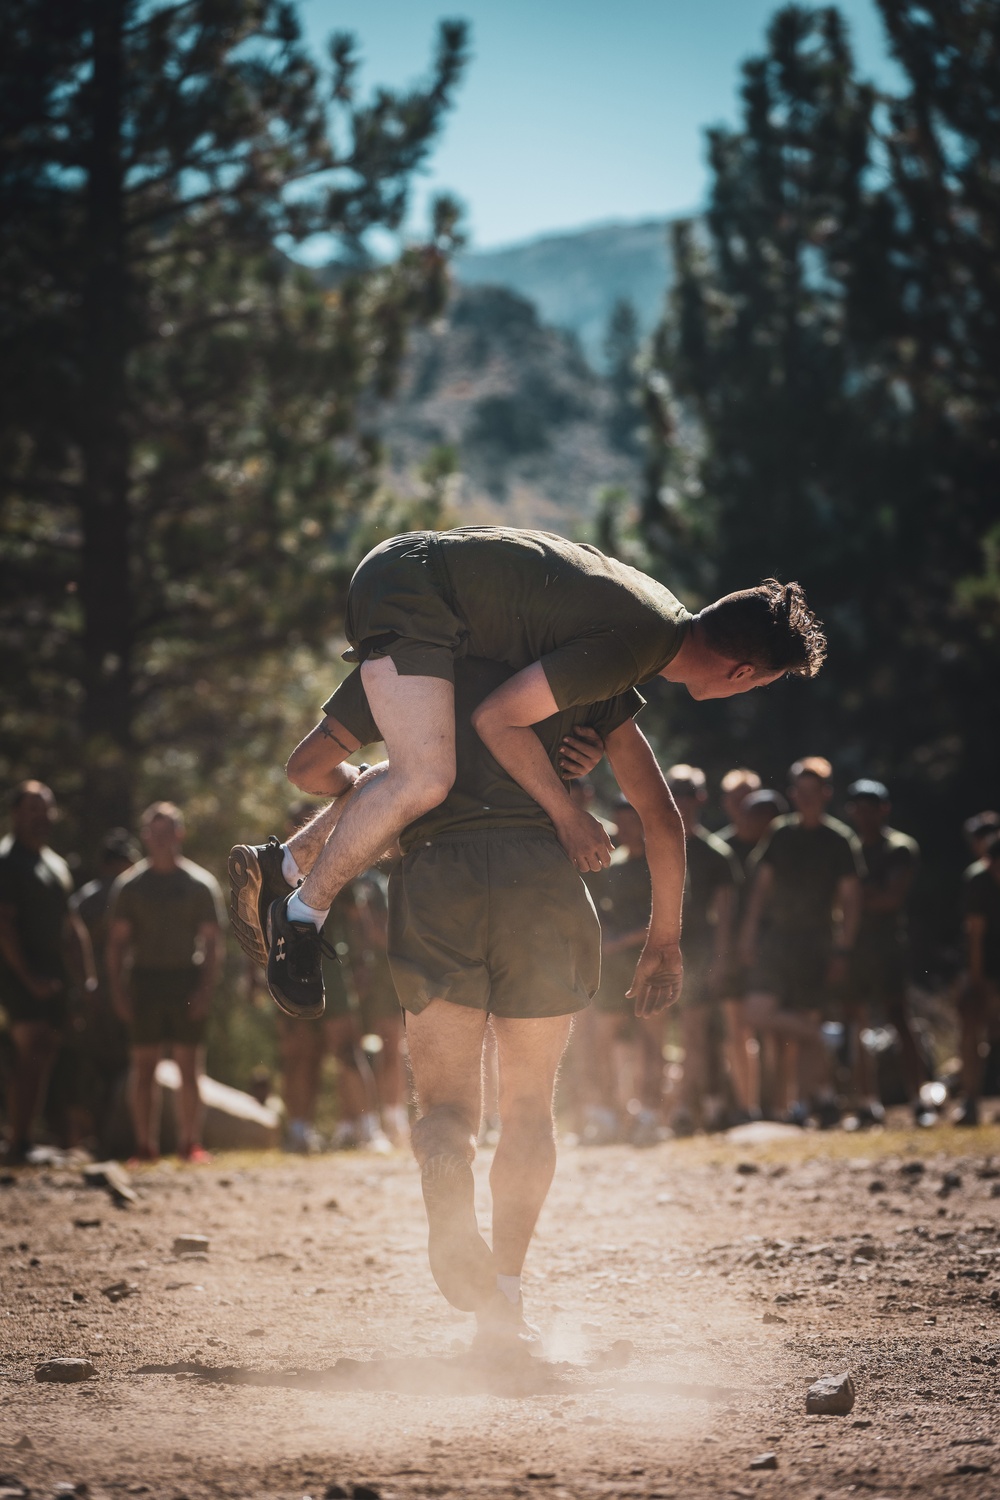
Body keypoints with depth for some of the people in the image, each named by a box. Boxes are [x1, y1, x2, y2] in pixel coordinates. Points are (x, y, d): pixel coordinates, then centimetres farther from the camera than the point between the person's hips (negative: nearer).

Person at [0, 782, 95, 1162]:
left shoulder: (56, 864, 21)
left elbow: (70, 926, 25)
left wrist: (85, 977, 16)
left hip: (52, 974, 8)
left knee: (41, 1060, 7)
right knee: (32, 1055, -17)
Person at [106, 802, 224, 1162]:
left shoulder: (201, 884, 7)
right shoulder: (129, 885, 8)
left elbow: (213, 943, 4)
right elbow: (116, 943, 8)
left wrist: (205, 988, -7)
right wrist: (117, 990, -2)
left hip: (187, 979, 0)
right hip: (145, 979, 1)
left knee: (189, 1066, -2)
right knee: (144, 1067, -1)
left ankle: (191, 1143, 1)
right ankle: (145, 1143, 1)